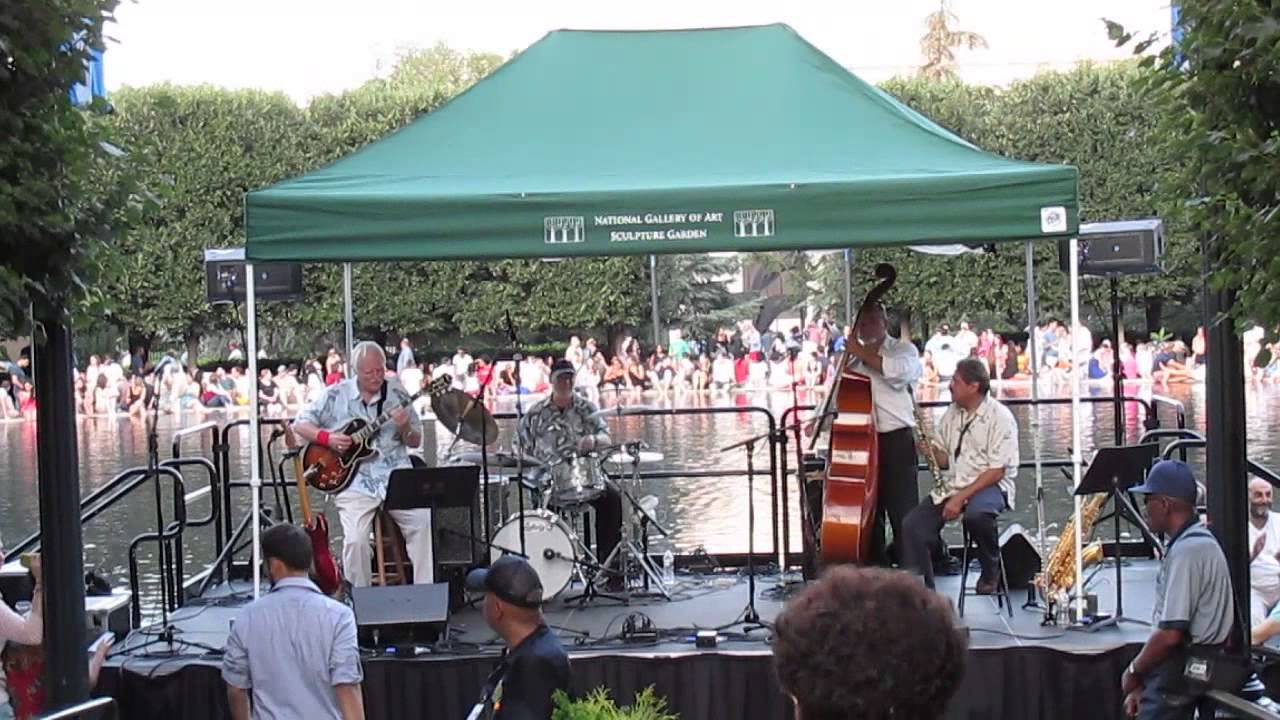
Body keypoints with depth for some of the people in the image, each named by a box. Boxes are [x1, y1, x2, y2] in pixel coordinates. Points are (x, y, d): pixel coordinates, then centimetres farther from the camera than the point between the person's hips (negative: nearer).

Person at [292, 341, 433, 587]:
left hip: (396, 475, 1)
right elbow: (300, 425, 8)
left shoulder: (396, 394, 7)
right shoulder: (336, 395, 3)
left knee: (423, 521, -21)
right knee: (355, 540, -21)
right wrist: (327, 438, -10)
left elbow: (416, 441, 12)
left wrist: (404, 428, -11)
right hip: (355, 481, -1)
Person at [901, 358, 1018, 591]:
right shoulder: (952, 413, 11)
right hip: (951, 485, 6)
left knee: (976, 514, -39)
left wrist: (960, 498, -22)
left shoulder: (1000, 417, -10)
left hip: (989, 485, -6)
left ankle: (991, 571, -10)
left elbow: (996, 470, -15)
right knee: (912, 525, -16)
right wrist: (928, 449, -8)